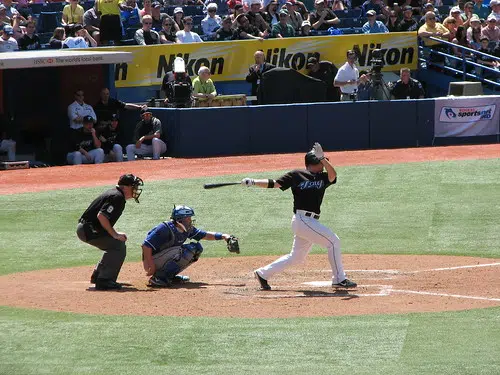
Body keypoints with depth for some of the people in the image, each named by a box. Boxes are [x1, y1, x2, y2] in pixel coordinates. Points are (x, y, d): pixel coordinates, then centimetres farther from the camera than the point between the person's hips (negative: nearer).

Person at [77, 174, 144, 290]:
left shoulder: (113, 193, 17)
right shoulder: (117, 197, -16)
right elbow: (101, 215, -26)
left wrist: (115, 234, 12)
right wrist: (114, 234, -20)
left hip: (85, 228, 10)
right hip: (88, 230, -10)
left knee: (118, 244, 21)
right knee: (119, 246, -16)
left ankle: (97, 276, 26)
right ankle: (104, 280, -19)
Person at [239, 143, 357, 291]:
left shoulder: (322, 177, 13)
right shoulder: (297, 175, 0)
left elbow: (333, 175, -9)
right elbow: (274, 183, 0)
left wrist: (322, 157, -19)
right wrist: (254, 182, -12)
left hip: (310, 222, 7)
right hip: (302, 220, -7)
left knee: (296, 257, 14)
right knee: (333, 241, -10)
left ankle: (263, 273, 24)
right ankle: (339, 279, -3)